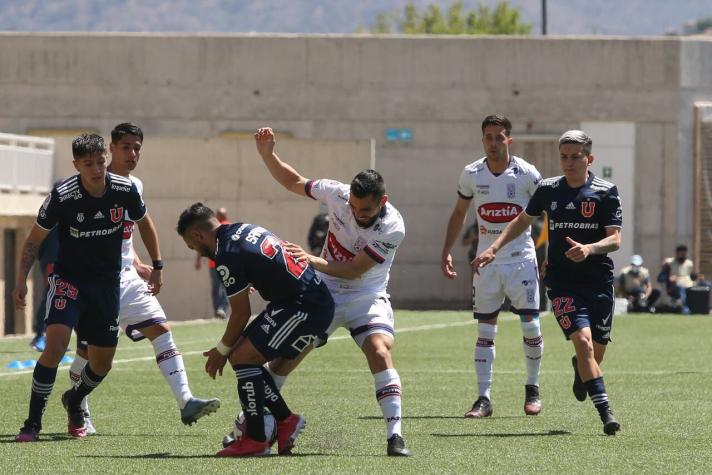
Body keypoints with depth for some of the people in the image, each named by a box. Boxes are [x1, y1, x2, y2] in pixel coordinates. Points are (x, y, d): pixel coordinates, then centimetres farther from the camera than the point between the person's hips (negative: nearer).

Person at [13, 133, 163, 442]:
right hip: (68, 278, -3)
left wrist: (157, 266, 12)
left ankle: (74, 400, 39)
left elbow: (144, 223, 10)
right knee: (56, 344, -24)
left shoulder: (125, 190, -11)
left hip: (107, 281, 3)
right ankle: (33, 423, -16)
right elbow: (34, 240, -8)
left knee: (102, 363, 7)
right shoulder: (62, 196, -20)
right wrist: (21, 280, -17)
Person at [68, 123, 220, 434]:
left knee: (160, 329, -8)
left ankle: (186, 402, -15)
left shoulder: (135, 187, 12)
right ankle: (77, 406, 25)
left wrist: (136, 264, 12)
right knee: (90, 347, -1)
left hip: (126, 277, 7)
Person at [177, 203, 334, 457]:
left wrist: (222, 350, 6)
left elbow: (241, 313, -9)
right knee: (246, 358, 12)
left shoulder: (228, 256, -15)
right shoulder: (245, 228, 12)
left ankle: (255, 439, -6)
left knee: (242, 357, -10)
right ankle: (285, 419, 19)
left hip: (305, 309, -10)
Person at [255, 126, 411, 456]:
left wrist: (312, 261, -34)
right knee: (287, 355, 1)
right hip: (324, 293, 3)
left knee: (380, 353, -25)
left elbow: (353, 271, -26)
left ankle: (395, 437, -24)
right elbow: (294, 183, 1)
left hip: (366, 297, -3)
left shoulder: (393, 228, -25)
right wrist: (267, 154, -11)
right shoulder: (337, 193, -16)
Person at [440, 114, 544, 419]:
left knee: (530, 325, -4)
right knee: (485, 331, -1)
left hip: (522, 259, -2)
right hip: (487, 263, 2)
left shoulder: (526, 174, -8)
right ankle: (484, 399, -1)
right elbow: (459, 215, 13)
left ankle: (532, 389, 15)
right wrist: (446, 252, 7)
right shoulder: (471, 175, -1)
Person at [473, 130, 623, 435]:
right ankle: (606, 413, -22)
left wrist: (589, 248, -28)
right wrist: (494, 248, 16)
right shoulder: (549, 189, 6)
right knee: (583, 341, -21)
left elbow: (615, 239, -9)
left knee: (596, 354, 7)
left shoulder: (606, 192, -2)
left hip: (599, 282, 0)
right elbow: (523, 220, 23)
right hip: (562, 282, 0)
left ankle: (579, 369, 46)